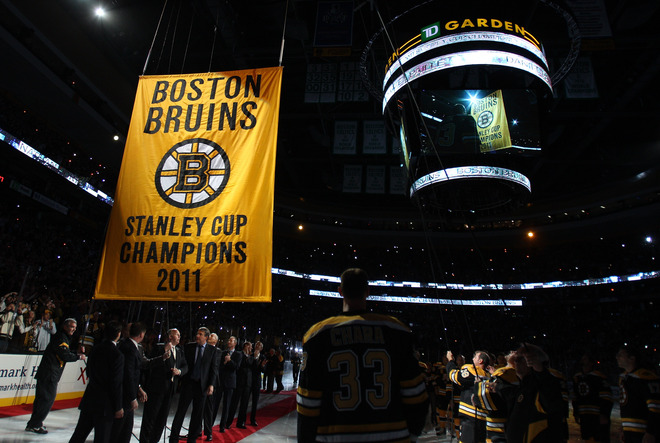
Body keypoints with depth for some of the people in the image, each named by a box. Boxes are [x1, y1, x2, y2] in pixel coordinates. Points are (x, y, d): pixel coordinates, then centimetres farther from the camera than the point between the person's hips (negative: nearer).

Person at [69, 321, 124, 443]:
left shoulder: (96, 348, 2)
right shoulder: (117, 355, -19)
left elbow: (89, 372, 12)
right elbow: (116, 383, -16)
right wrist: (118, 407, -8)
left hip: (89, 399, 7)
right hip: (105, 403, -7)